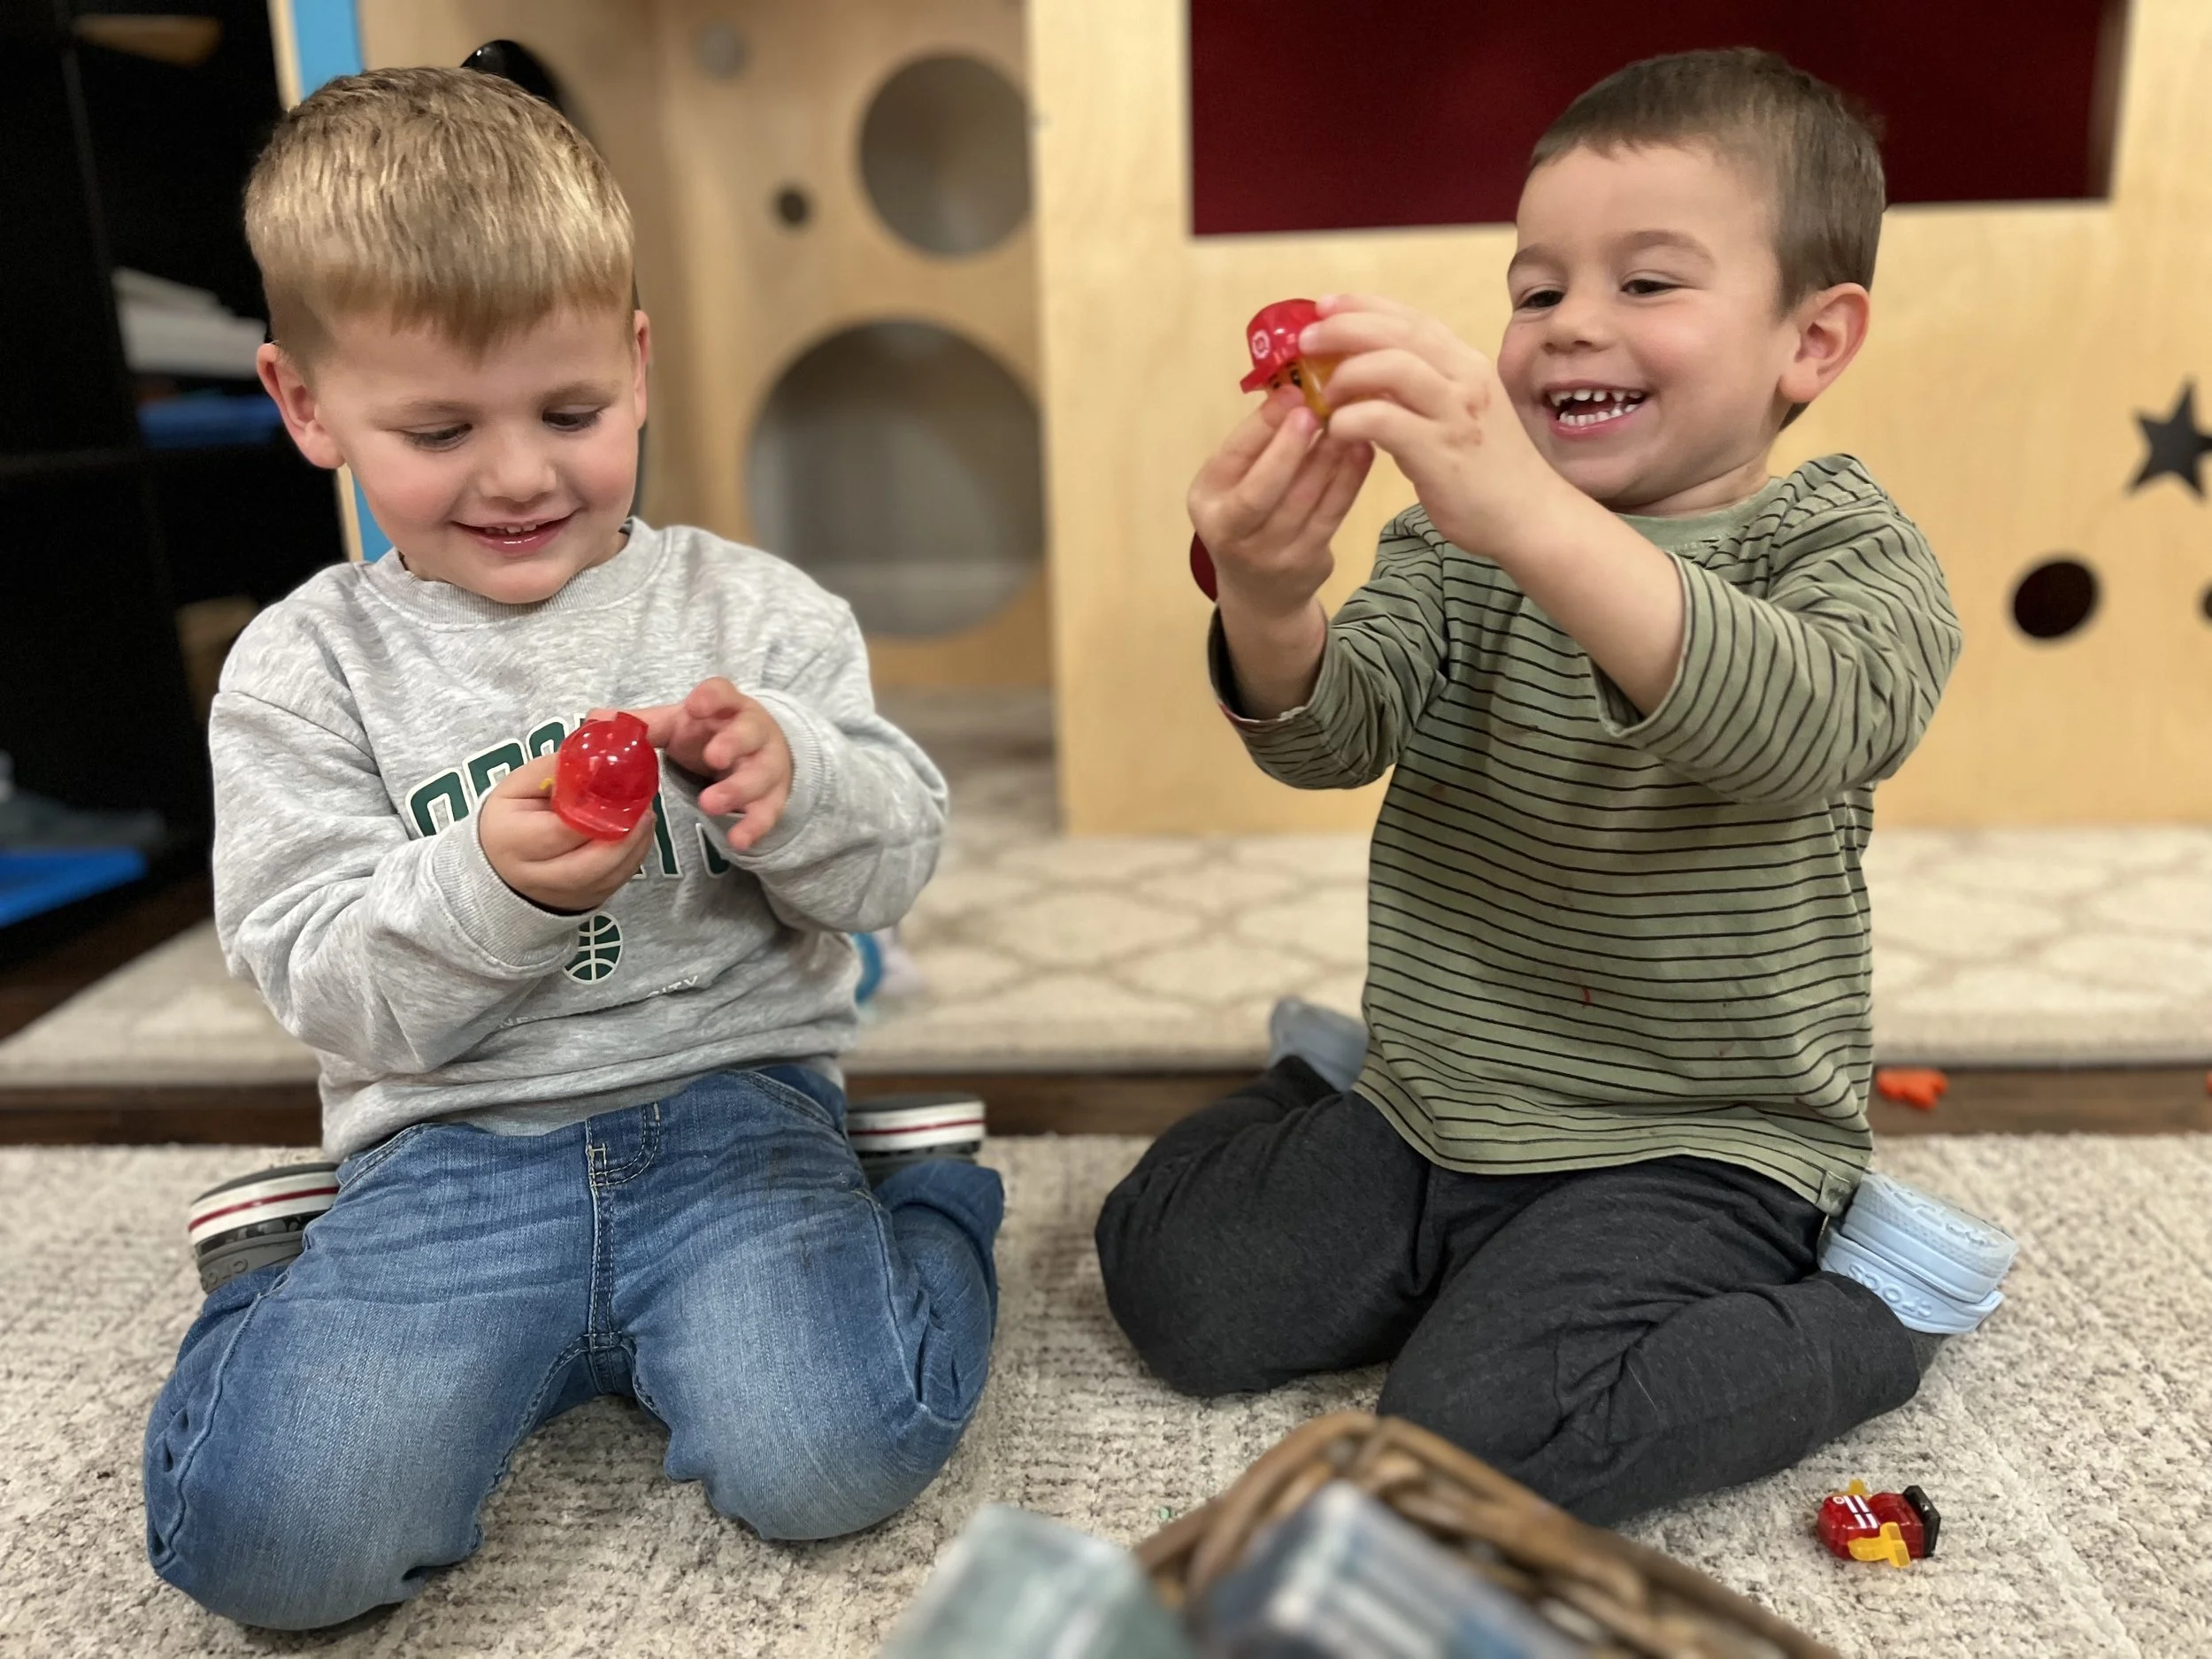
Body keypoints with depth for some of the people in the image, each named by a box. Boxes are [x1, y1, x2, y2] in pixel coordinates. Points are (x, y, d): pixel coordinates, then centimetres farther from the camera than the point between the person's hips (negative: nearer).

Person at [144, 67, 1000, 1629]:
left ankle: (924, 1209, 8)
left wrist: (792, 777, -23)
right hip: (449, 1148, 1)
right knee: (271, 1541, -18)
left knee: (829, 1466, -22)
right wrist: (493, 883, -22)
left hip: (730, 1102, 0)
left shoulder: (752, 607, 3)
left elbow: (897, 860, -1)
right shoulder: (306, 668, 4)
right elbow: (325, 986, -2)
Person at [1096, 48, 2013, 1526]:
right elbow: (1328, 737, -11)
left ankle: (1874, 1306, 4)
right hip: (1425, 1109, 5)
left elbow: (1809, 725, -34)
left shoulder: (1844, 552, -10)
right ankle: (1483, 1261, 20)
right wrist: (1270, 610, -34)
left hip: (1688, 1148, -5)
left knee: (1483, 1434, -22)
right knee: (1166, 1273, -3)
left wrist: (1535, 520, -48)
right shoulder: (1461, 534, 3)